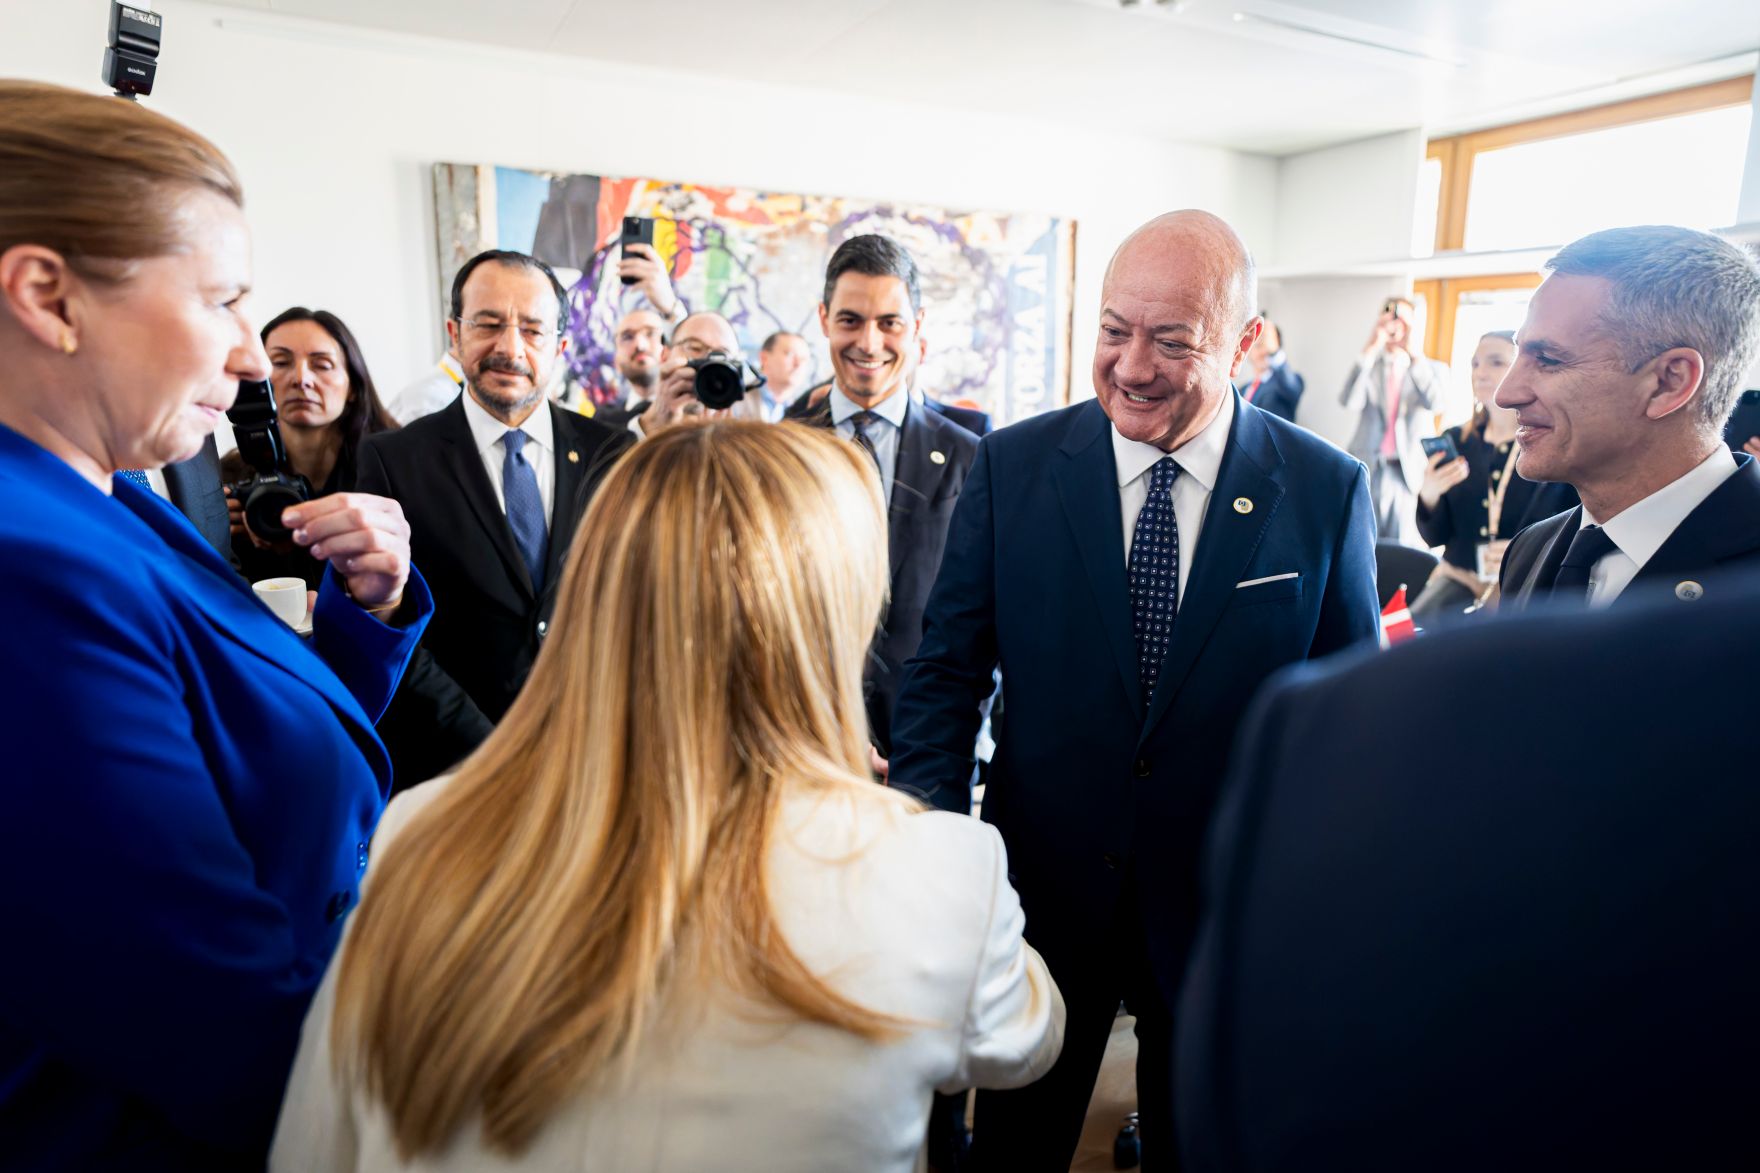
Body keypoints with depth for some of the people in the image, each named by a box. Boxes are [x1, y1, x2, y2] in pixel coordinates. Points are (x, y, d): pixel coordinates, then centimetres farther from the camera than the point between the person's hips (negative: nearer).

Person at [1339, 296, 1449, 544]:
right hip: (1367, 468, 0)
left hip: (1410, 473, 0)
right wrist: (1371, 350, -13)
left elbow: (1434, 403, -11)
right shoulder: (1368, 365, 10)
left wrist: (1416, 355, -14)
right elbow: (1350, 401, -10)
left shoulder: (1434, 369, 10)